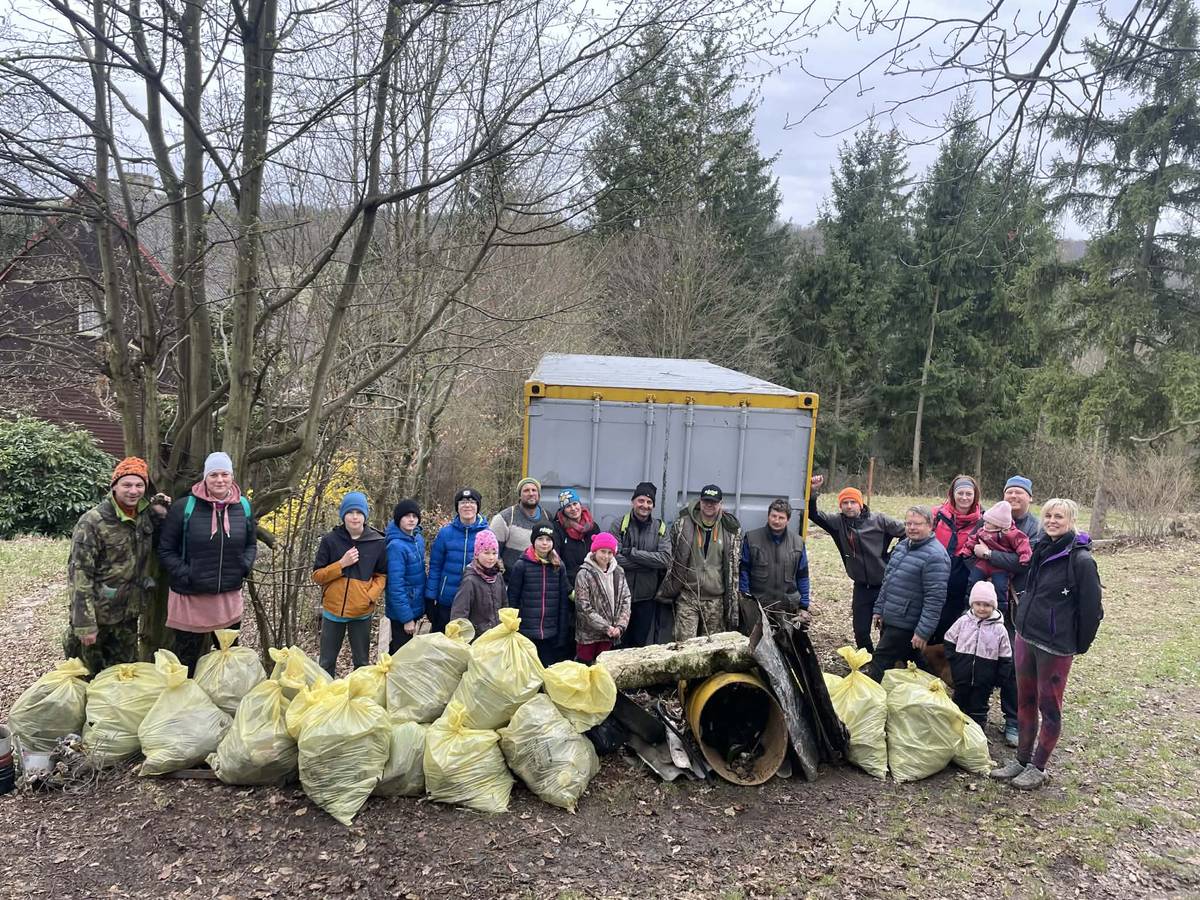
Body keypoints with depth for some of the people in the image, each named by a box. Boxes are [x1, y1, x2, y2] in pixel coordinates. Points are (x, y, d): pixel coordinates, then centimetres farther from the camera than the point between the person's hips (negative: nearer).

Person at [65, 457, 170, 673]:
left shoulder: (146, 513, 0)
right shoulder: (92, 522, -18)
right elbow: (79, 574, -18)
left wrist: (160, 515, -5)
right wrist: (85, 624, -20)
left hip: (129, 614, 6)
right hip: (98, 614, -5)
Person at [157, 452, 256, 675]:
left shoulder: (243, 506, 1)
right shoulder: (184, 507, -10)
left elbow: (251, 544, 13)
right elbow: (165, 550, -4)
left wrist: (244, 566, -4)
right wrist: (185, 574, -14)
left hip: (230, 598, 3)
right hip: (190, 598, -3)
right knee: (186, 663, 11)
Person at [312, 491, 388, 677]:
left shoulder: (378, 542, -4)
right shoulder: (330, 540, -4)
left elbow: (381, 575, 5)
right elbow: (317, 575, -2)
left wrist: (371, 596, -11)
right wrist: (341, 564, -16)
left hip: (362, 612, 0)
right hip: (333, 610, 0)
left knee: (362, 662, 11)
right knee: (327, 662, 11)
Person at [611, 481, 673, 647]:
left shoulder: (660, 528, 4)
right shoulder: (620, 525, -3)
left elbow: (665, 559, -11)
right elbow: (615, 558, -16)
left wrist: (631, 552, -16)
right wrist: (650, 562, -14)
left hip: (646, 596, 2)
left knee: (642, 643, 11)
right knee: (621, 641, 8)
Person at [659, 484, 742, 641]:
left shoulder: (731, 530, 2)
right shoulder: (682, 524, 0)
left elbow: (734, 567, 5)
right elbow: (672, 560, 8)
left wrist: (733, 604, 2)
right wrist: (667, 592, 7)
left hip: (716, 600, 1)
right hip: (687, 596, -1)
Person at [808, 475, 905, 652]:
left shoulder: (879, 520, -11)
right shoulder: (838, 523, -4)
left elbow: (906, 532, -3)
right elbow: (813, 514, -5)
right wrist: (813, 492, -21)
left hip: (885, 584, -3)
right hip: (862, 587, 3)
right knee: (861, 631, 9)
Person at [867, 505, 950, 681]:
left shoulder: (935, 556, -19)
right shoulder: (903, 545, 9)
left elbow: (935, 598, -22)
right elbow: (887, 580, 17)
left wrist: (923, 632, -22)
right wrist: (879, 609, 15)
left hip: (905, 626, -8)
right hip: (888, 620, 8)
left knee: (880, 662, -3)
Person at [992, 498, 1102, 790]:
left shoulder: (1081, 560, -16)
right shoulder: (1041, 550, 6)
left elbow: (1092, 607, -13)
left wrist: (1080, 644, -5)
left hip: (1056, 645, -7)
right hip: (1025, 637, 7)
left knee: (1049, 706, 7)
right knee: (1025, 701, 15)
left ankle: (1038, 767, 20)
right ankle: (1021, 760, 27)